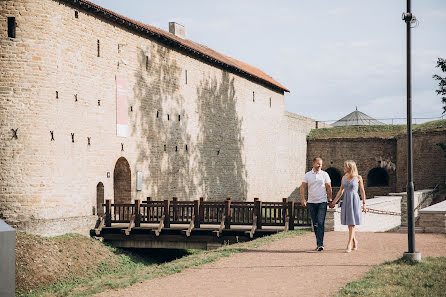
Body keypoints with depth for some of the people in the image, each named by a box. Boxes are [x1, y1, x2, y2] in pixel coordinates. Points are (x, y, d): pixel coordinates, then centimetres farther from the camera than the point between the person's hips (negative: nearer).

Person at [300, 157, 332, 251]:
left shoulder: (325, 174, 3)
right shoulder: (307, 175, 5)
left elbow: (328, 188, 5)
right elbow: (302, 187, 2)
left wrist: (330, 200, 0)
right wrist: (302, 199, -9)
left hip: (322, 202, -2)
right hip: (311, 202, 2)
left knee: (320, 223, -12)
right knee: (315, 224, 8)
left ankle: (320, 244, -16)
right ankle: (318, 243, 17)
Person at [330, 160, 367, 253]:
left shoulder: (358, 178, -2)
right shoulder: (344, 177, 10)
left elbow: (362, 191, 1)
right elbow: (341, 191, 15)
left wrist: (364, 204, -2)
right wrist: (334, 202, 13)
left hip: (354, 201, -5)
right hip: (346, 200, 5)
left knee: (352, 224, -7)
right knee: (349, 224, 8)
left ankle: (349, 245, -10)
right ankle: (355, 242, 26)